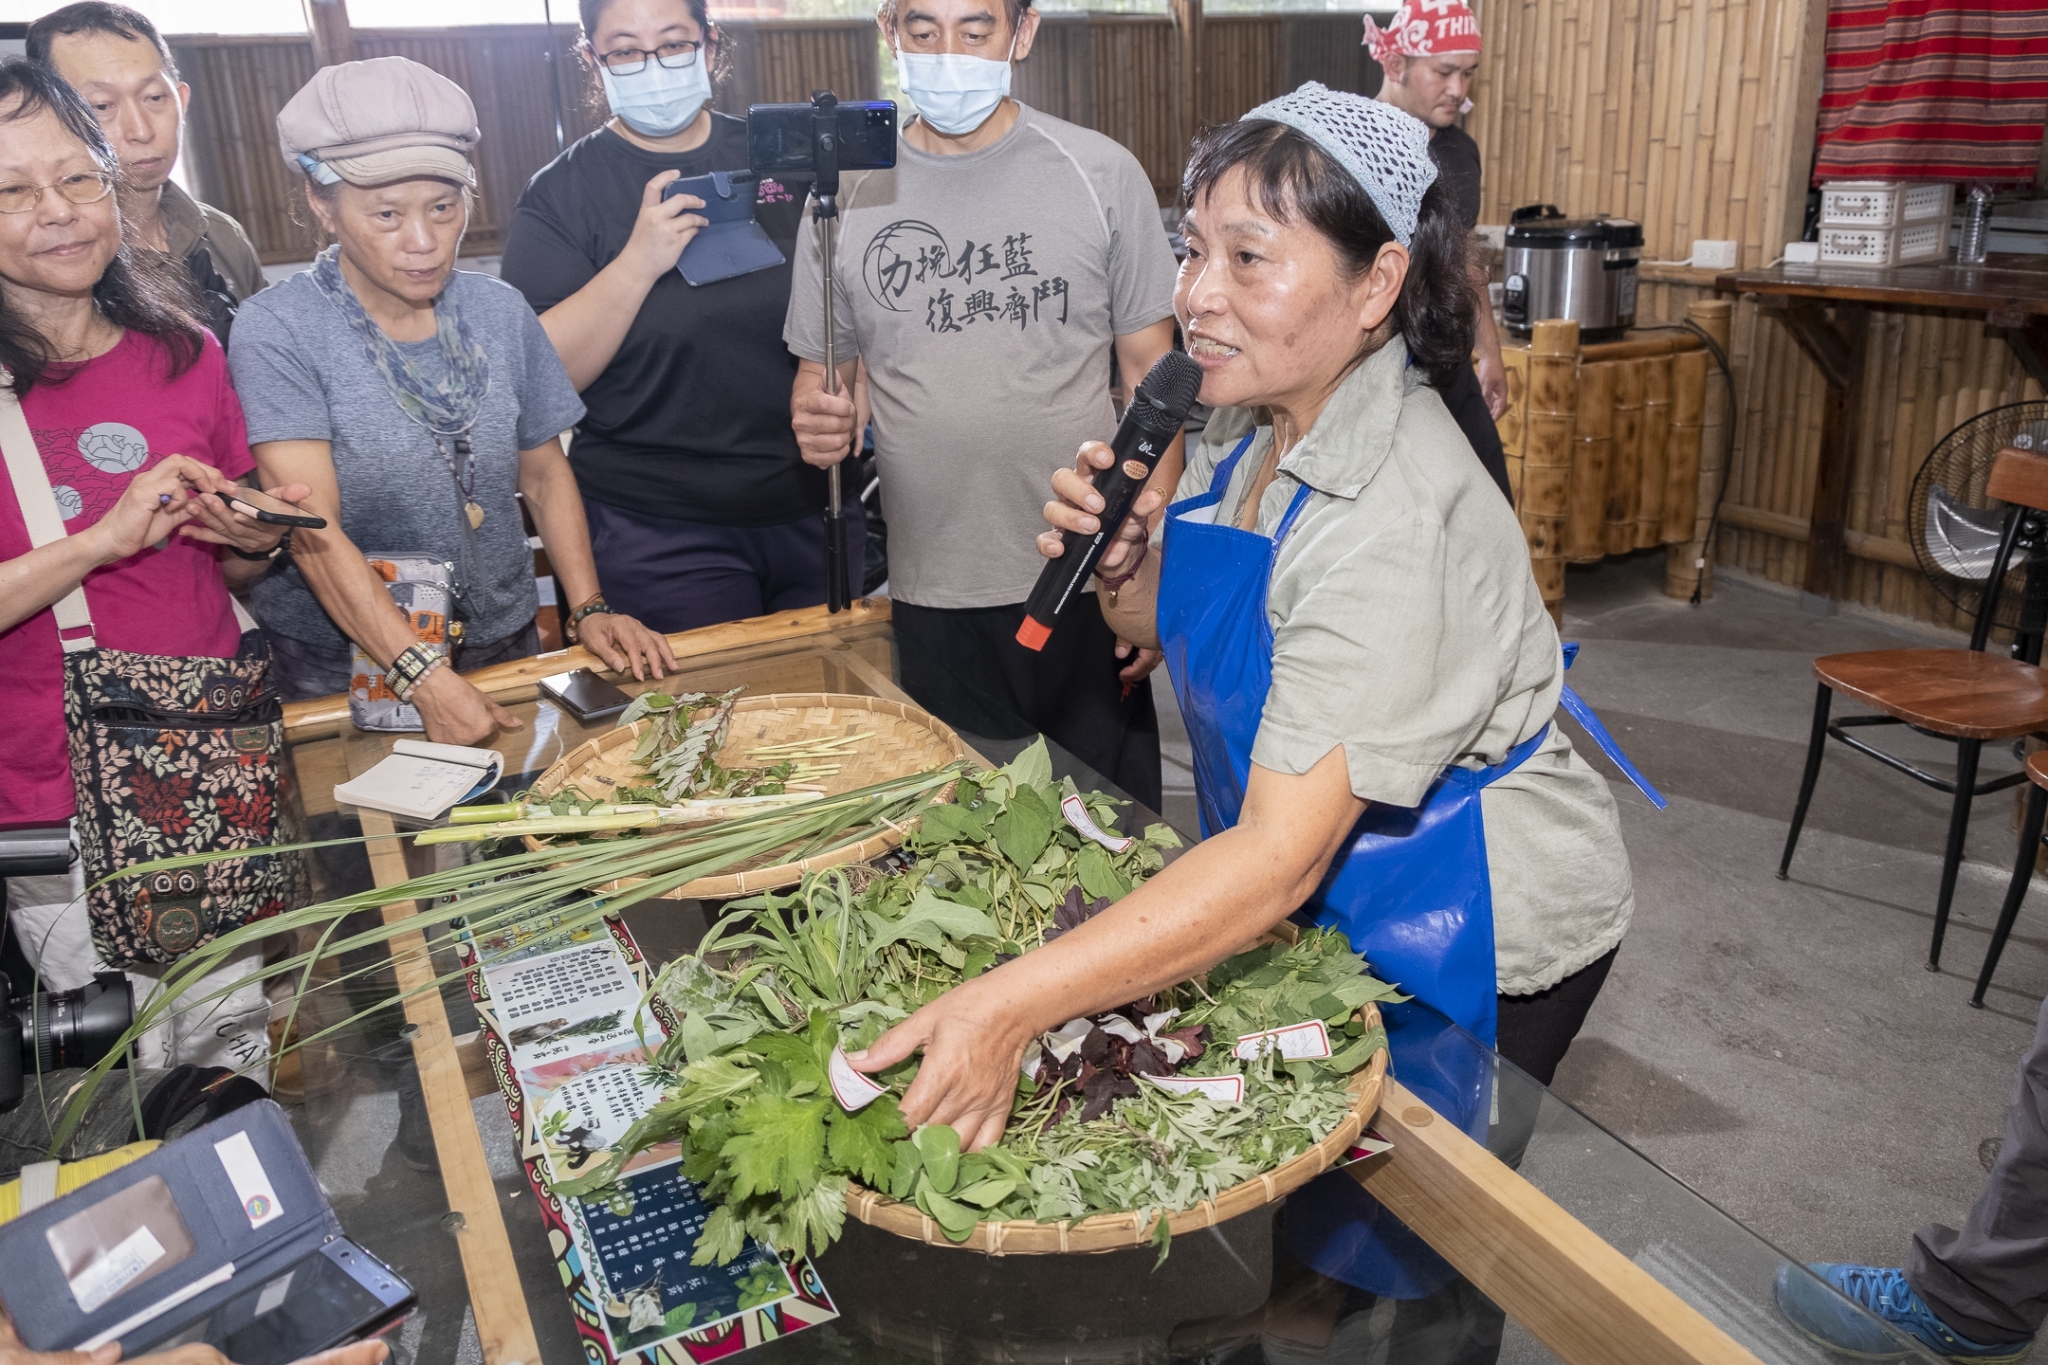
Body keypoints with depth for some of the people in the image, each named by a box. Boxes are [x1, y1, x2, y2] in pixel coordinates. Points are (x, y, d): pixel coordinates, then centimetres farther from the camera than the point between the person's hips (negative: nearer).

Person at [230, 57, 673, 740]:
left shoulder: (499, 311, 0)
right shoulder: (276, 331, -13)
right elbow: (314, 531, -21)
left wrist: (588, 608, -3)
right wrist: (425, 679, -30)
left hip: (501, 646, 4)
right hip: (340, 671, -4)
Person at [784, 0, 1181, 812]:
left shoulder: (1102, 176, 0)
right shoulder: (847, 194, 5)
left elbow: (1151, 374, 2)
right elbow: (820, 375, 13)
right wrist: (818, 421, -12)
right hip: (932, 599, 2)